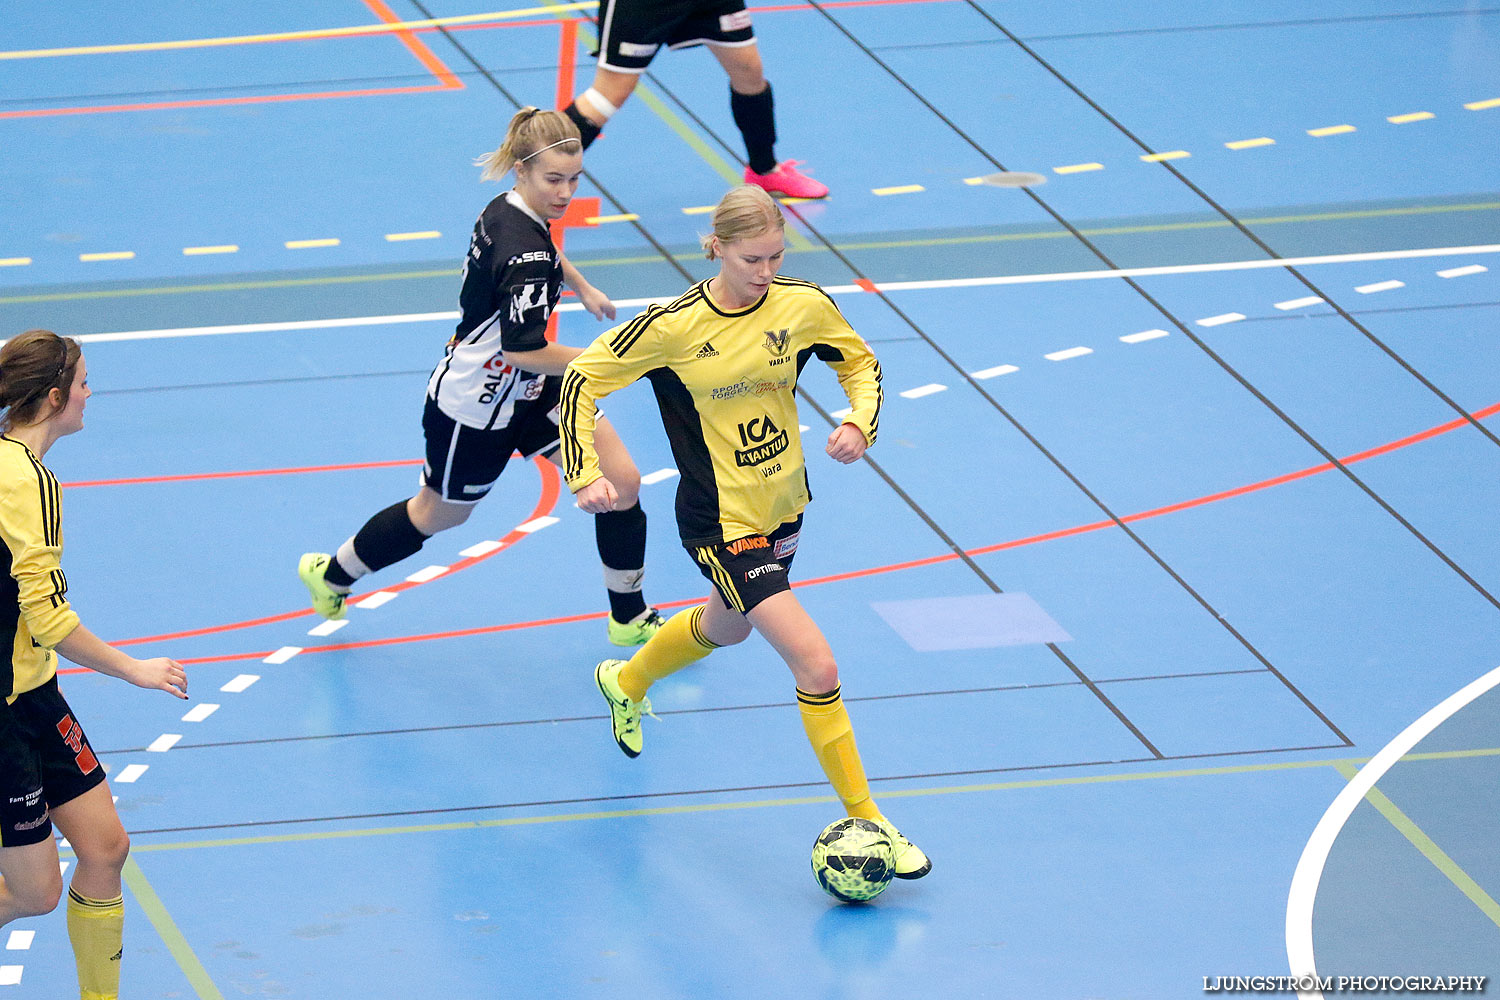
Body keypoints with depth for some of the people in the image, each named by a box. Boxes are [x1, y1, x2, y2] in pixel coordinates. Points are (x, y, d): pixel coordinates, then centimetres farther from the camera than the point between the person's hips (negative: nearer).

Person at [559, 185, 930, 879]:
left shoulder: (804, 306, -10)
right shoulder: (674, 327, -20)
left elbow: (860, 361, 9)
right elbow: (582, 379, -10)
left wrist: (859, 424, -10)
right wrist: (585, 476, -17)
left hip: (784, 507, 6)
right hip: (720, 523, -6)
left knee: (727, 627, 32)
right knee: (816, 665, -16)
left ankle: (626, 682, 63)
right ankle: (864, 820, -4)